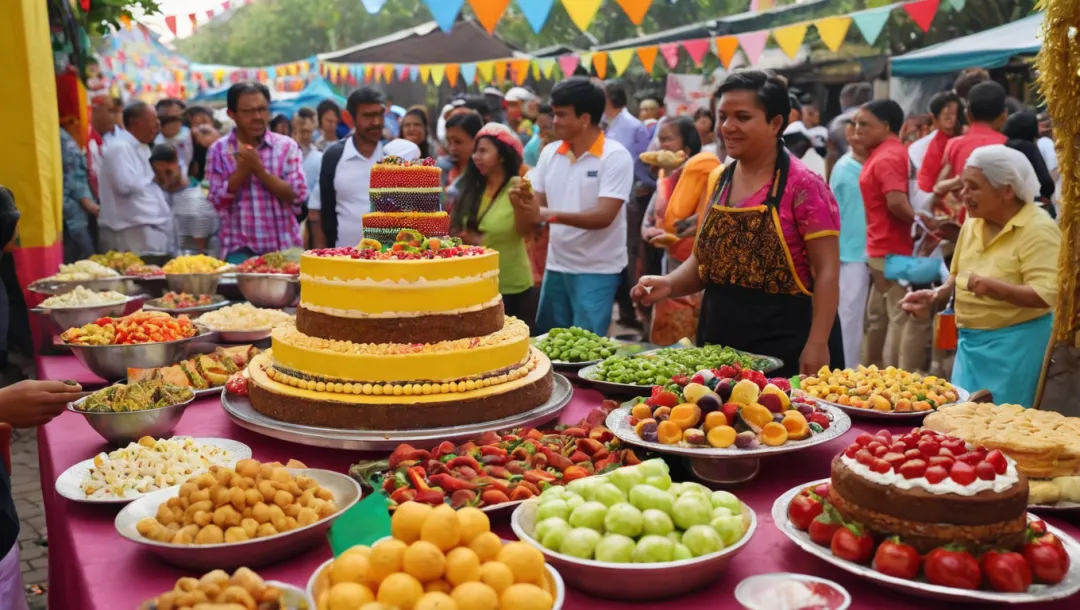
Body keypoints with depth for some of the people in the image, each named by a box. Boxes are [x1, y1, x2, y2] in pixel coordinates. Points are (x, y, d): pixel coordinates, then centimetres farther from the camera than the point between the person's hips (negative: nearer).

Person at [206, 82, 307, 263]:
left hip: (284, 248, 1)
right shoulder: (219, 150, 3)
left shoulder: (286, 146, 2)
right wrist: (242, 169, -15)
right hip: (240, 249, 0)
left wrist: (259, 168, -15)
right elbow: (218, 201, -2)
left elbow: (298, 195, -6)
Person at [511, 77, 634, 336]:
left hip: (598, 270, -6)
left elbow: (604, 216, -21)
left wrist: (553, 214, -32)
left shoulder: (615, 156, -13)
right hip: (556, 265, 6)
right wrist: (523, 201, -15)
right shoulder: (550, 152, 5)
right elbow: (539, 203, 8)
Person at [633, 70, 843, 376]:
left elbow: (827, 272, -12)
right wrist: (670, 284, -5)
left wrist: (817, 344, -19)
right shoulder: (718, 181, 8)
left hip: (785, 348, -6)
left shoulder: (803, 186, -11)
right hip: (720, 341, 6)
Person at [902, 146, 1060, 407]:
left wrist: (995, 288, -38)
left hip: (1014, 345, -7)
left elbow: (1046, 295, -23)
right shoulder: (973, 223, 8)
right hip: (970, 342, 7)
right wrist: (937, 298, 1)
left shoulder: (1038, 229, -15)